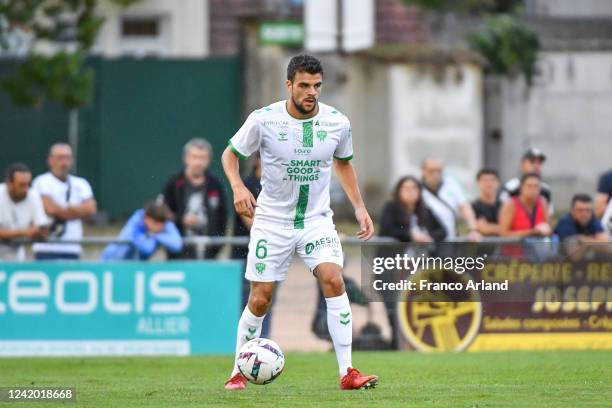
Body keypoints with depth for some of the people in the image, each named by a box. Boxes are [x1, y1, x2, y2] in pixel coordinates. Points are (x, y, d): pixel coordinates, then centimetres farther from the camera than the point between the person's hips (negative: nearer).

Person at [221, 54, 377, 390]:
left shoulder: (337, 123, -5)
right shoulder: (264, 120, -12)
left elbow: (343, 163, 15)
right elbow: (230, 154, 2)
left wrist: (359, 208, 8)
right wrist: (238, 187, -17)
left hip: (317, 220, 1)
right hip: (272, 221, -1)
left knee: (334, 281, -19)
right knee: (260, 299, -1)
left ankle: (347, 372, -17)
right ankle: (239, 372, 19)